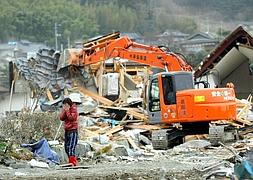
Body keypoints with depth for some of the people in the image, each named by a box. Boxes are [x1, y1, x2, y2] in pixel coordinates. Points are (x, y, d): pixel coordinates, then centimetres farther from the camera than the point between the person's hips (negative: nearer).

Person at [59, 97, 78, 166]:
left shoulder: (73, 109, -5)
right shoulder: (64, 109, 13)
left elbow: (71, 118, -17)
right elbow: (61, 118, 2)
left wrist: (67, 111, -15)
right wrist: (64, 110, -8)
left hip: (73, 130, -8)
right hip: (66, 130, 8)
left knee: (71, 147, -15)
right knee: (66, 147, 9)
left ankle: (73, 162, -18)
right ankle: (71, 161, 18)